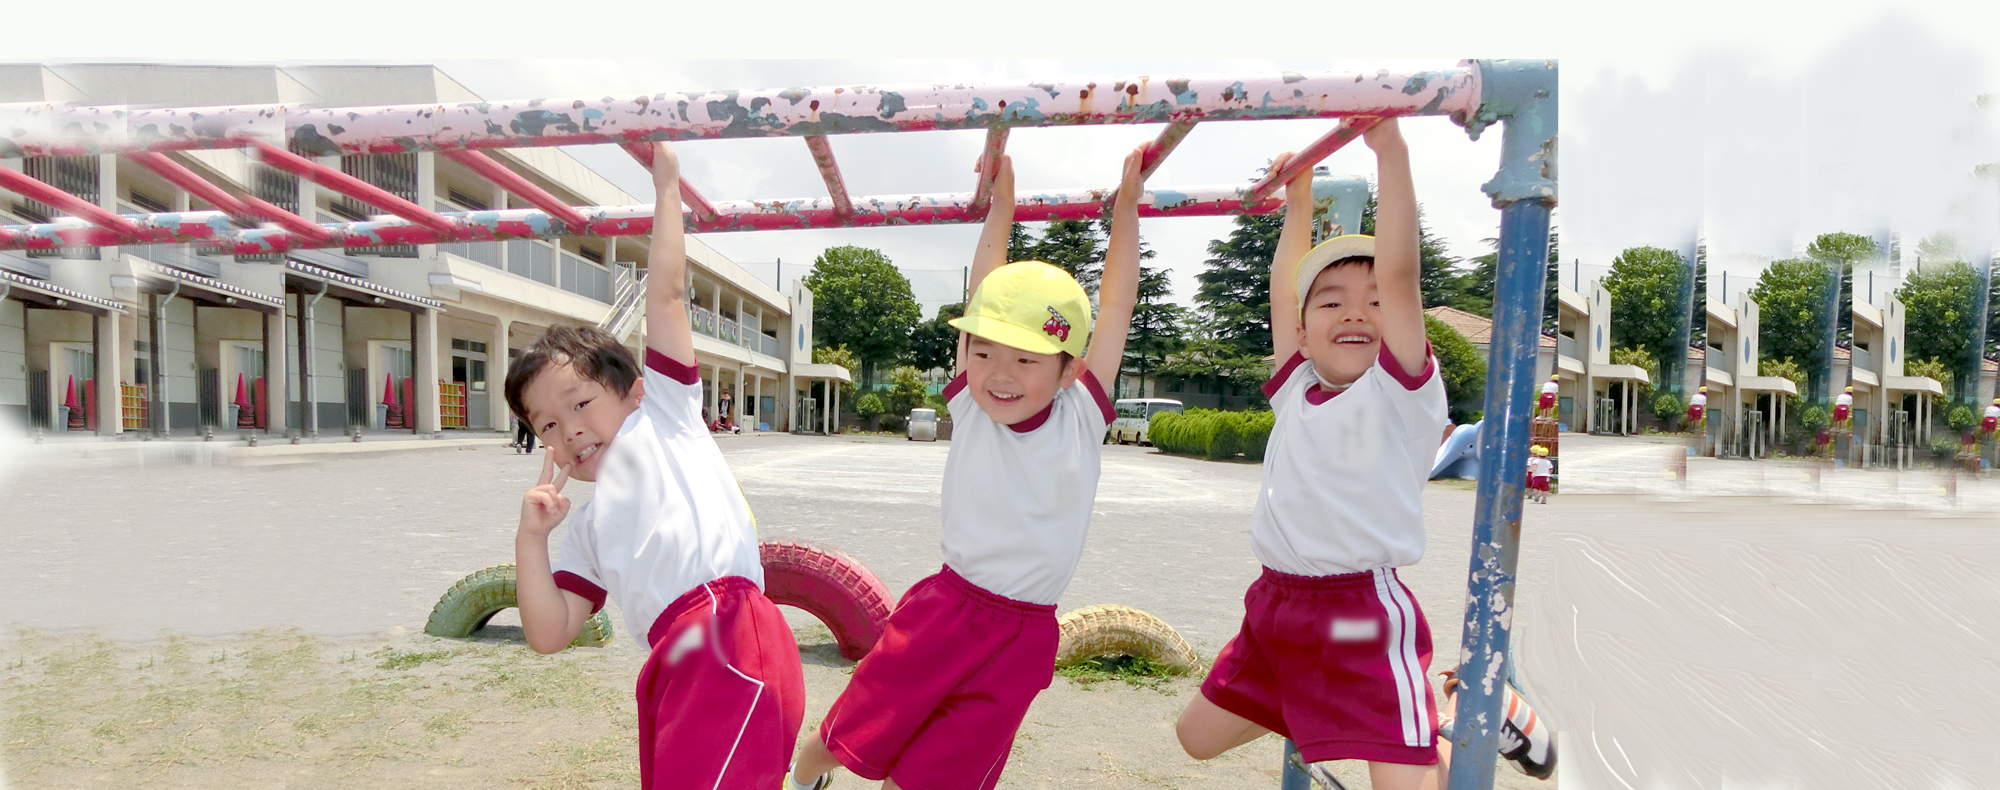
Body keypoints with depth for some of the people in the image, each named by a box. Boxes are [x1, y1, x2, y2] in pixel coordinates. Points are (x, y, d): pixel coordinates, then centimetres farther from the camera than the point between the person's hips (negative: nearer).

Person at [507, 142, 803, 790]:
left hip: (733, 644, -7)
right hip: (672, 672, 7)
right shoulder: (588, 527, 29)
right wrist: (531, 539, 10)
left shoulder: (663, 414, 16)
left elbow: (667, 294, 13)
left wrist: (666, 188, 16)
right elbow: (549, 633, 20)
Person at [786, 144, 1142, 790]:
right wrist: (1001, 205, 5)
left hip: (1021, 642, -1)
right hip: (942, 610, 1)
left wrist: (1127, 203, 1)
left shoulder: (1081, 418, -5)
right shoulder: (970, 408, -4)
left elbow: (1115, 303, -1)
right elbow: (982, 294, 1)